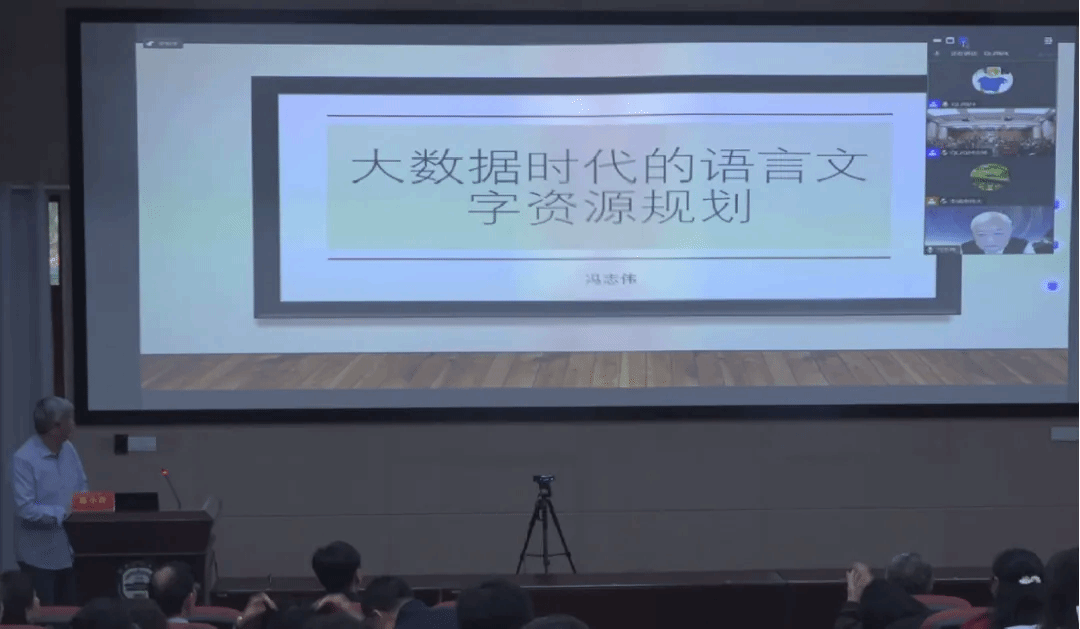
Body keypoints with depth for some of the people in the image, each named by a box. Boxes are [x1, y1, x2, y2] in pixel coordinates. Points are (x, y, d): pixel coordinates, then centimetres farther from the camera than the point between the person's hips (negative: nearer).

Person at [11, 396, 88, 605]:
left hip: (70, 551, 7)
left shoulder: (68, 449, 4)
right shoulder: (24, 459, -20)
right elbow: (25, 509, -23)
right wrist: (63, 513, -25)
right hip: (39, 556, -7)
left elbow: (82, 488, 14)